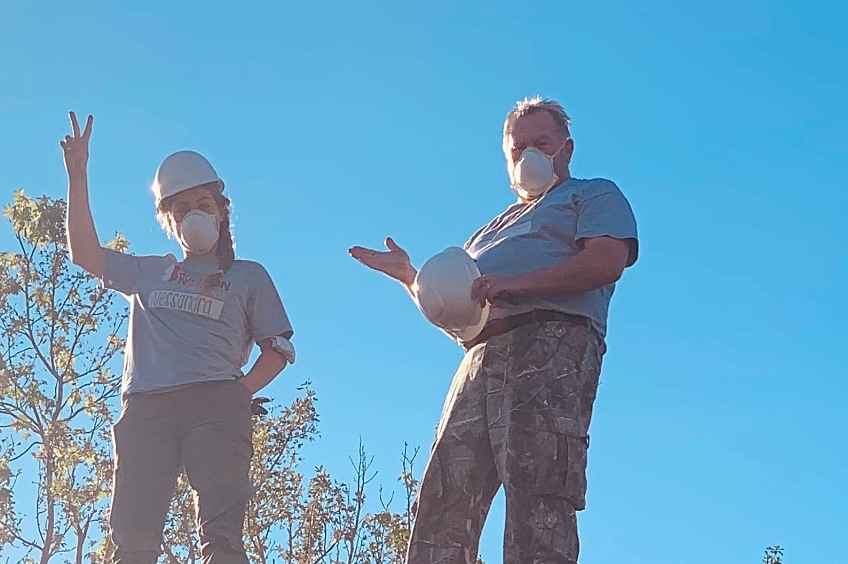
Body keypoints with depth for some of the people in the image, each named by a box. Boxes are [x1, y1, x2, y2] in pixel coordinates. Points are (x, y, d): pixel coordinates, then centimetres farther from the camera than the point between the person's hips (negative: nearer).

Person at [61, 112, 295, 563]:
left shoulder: (248, 276, 20)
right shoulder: (149, 272, 29)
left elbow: (278, 348, 15)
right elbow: (84, 253, 21)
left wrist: (242, 390, -3)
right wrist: (78, 176, 14)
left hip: (215, 405, -2)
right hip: (145, 407, 3)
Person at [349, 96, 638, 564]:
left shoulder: (594, 196, 18)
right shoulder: (495, 228, 38)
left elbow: (607, 260, -5)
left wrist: (515, 283, -14)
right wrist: (410, 277, 21)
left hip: (551, 346, -7)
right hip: (481, 358, 7)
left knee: (537, 500, -20)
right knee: (444, 503, -7)